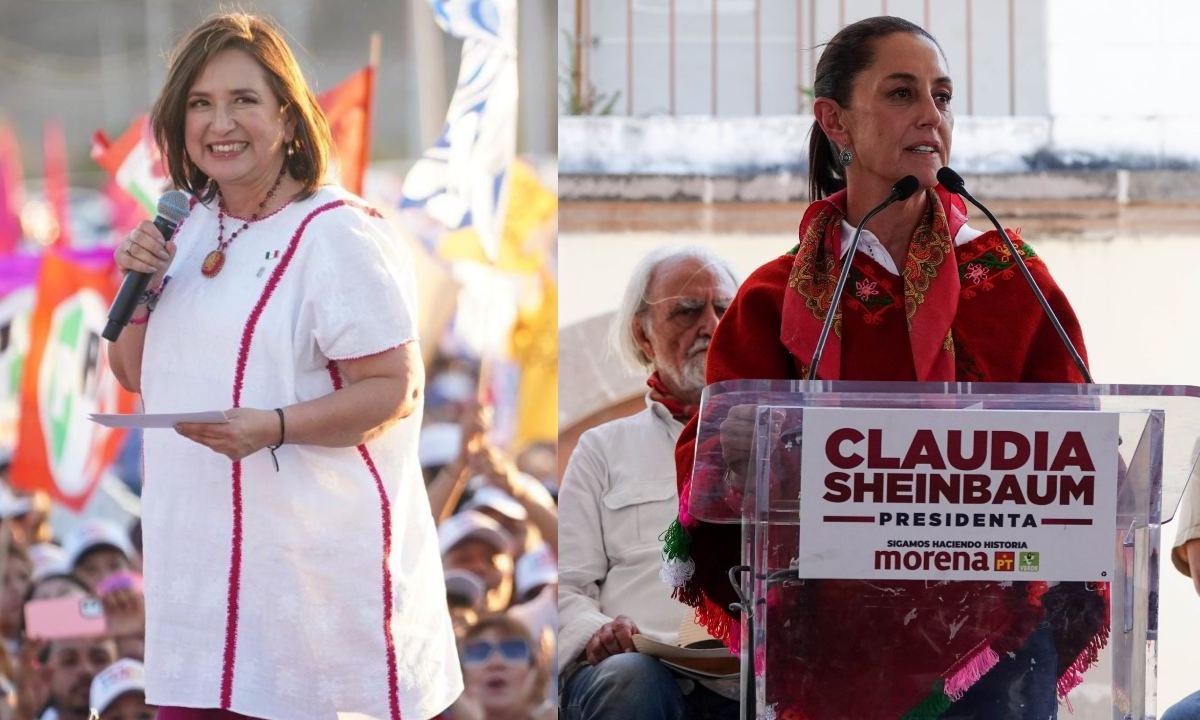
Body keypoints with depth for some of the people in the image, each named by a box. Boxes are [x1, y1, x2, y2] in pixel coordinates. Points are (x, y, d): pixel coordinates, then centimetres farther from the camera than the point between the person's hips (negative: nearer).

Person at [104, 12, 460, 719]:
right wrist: (137, 289, 1)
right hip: (201, 549, 7)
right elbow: (138, 376, 21)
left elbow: (395, 389, -14)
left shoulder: (338, 235, -11)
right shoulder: (190, 229, 12)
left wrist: (274, 426, -28)